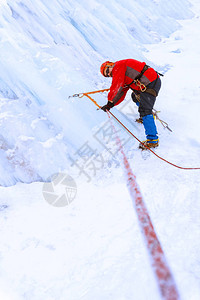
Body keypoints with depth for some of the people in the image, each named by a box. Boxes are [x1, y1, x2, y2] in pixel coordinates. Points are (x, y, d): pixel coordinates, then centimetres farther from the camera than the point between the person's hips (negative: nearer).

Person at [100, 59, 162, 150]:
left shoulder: (118, 65, -3)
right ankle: (147, 116, 44)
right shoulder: (123, 75, 25)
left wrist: (110, 101, -5)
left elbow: (116, 86, -13)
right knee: (135, 96, 33)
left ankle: (153, 140, -17)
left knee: (144, 110, -17)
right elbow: (121, 93, 20)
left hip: (151, 83, -10)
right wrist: (110, 105, 11)